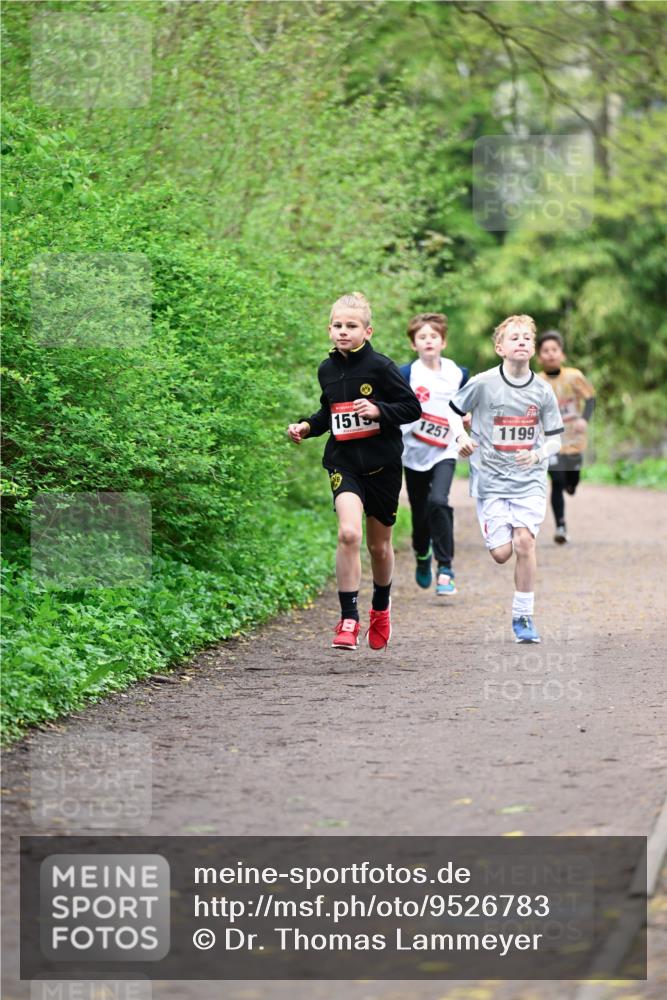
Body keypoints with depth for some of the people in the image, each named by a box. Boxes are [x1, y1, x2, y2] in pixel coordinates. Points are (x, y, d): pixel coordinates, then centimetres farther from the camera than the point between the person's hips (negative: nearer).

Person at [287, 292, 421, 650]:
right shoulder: (328, 370, 6)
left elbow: (412, 407, -6)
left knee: (379, 545, 12)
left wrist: (378, 410, -21)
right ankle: (348, 619, -17)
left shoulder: (381, 367, -8)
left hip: (381, 463, -2)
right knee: (349, 533, -21)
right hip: (344, 462, 2)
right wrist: (306, 426, 5)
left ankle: (381, 607, 41)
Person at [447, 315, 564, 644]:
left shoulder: (542, 391, -1)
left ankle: (523, 617, -4)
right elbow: (454, 409, 9)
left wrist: (537, 455, -14)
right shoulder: (483, 383, -7)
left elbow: (554, 440, 6)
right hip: (491, 479, -1)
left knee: (524, 541, -17)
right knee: (502, 553, -7)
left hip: (530, 480, 1)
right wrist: (461, 437, -9)